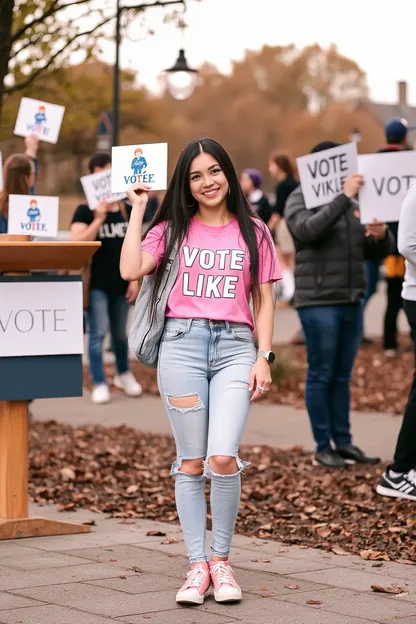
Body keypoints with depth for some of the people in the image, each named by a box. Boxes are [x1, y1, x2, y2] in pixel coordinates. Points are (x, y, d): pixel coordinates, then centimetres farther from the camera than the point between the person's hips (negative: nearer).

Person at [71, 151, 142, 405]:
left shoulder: (127, 209, 6)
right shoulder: (85, 211, -6)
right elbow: (77, 243, -18)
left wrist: (134, 279, 1)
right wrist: (99, 218, -23)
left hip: (120, 282, 4)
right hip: (96, 282, -3)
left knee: (120, 333, 17)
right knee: (98, 333, -6)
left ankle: (124, 374, 37)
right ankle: (100, 384, 2)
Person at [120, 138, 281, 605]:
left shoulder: (253, 232, 12)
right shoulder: (172, 229, 10)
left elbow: (263, 300, 12)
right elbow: (131, 270, -7)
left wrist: (264, 357, 1)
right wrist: (137, 210, 2)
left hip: (235, 344, 0)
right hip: (181, 343, 0)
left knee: (223, 458, -14)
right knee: (191, 461, 2)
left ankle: (221, 559, 3)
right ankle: (197, 565, 9)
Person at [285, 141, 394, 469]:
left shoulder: (352, 204, 17)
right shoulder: (301, 199, -1)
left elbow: (378, 251, 15)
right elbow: (308, 230, -23)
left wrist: (381, 235, -8)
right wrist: (342, 198, -25)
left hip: (352, 303, 6)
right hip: (319, 303, -6)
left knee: (342, 376, 10)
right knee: (321, 375, 0)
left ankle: (343, 442, 16)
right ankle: (323, 446, 5)